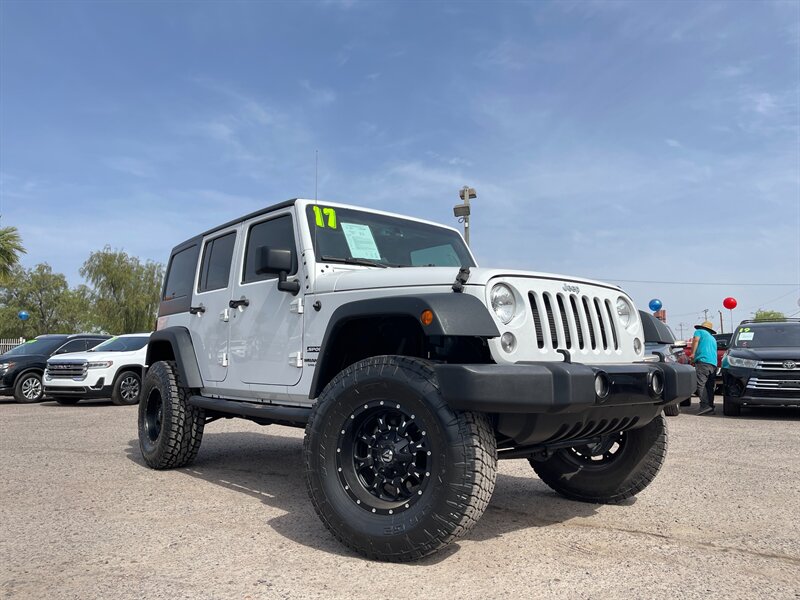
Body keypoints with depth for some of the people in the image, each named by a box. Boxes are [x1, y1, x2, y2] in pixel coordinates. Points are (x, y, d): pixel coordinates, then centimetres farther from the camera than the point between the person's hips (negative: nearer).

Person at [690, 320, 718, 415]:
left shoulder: (699, 331, 14)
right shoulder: (713, 338, 34)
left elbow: (695, 340, -5)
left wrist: (692, 354, -3)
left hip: (703, 361, -8)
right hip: (714, 364, 8)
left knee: (700, 384, -15)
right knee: (709, 387, 7)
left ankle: (705, 406, -25)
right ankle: (710, 408, 3)